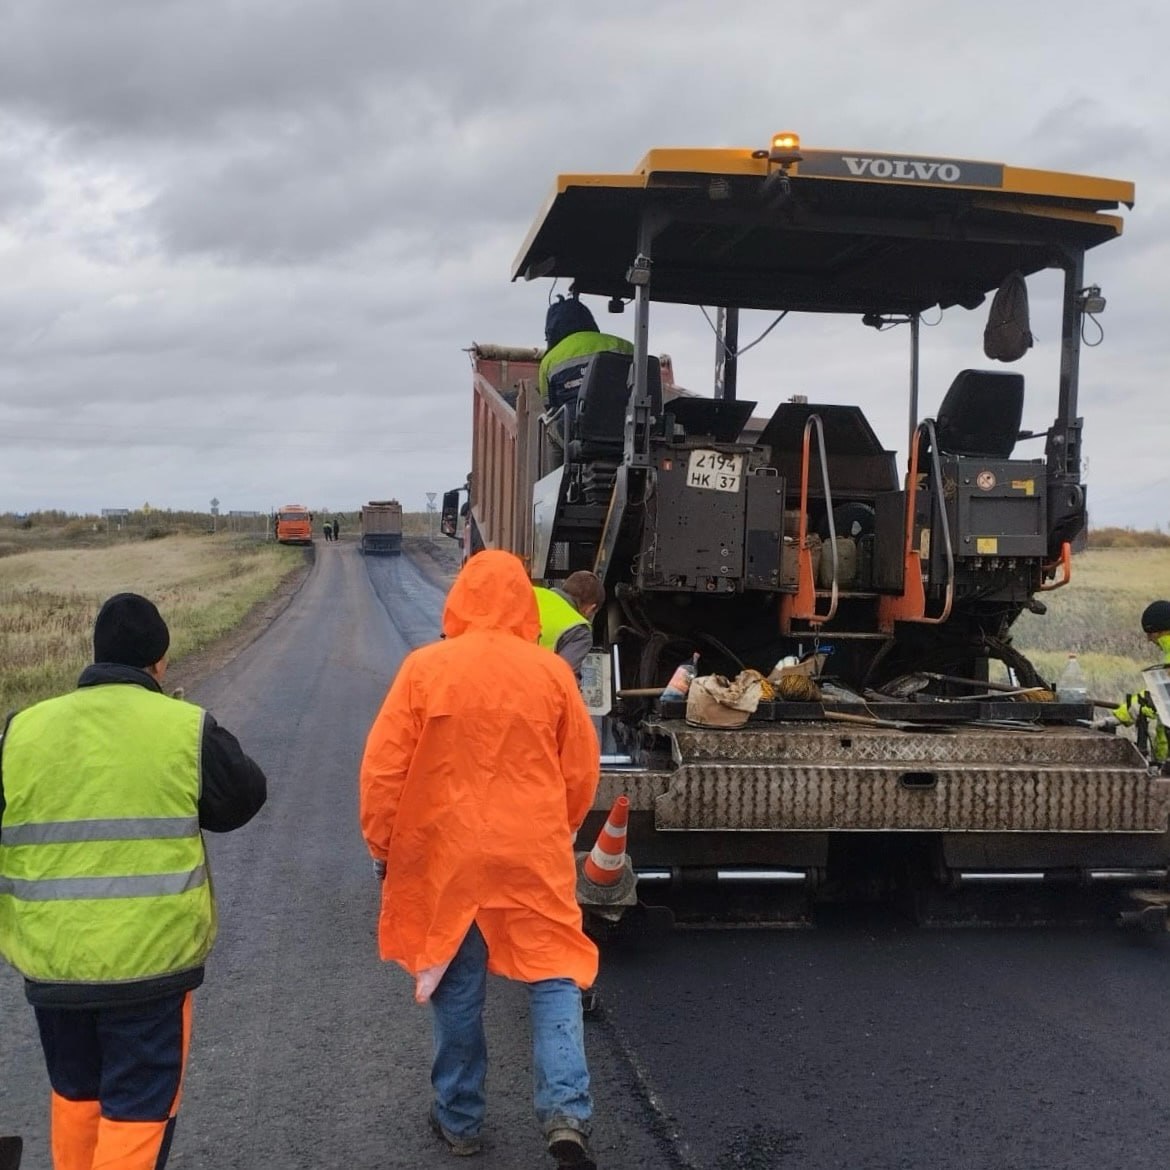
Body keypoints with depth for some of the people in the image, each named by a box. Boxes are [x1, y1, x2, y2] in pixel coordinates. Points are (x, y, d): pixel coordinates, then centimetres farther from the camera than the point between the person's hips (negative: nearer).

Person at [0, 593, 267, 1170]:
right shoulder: (186, 729, -11)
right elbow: (244, 798, 2)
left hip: (50, 959, 4)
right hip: (150, 957, -3)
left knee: (74, 1093, 24)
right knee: (139, 1106, 10)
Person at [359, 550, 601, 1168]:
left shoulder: (424, 668, -8)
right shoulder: (551, 672, -4)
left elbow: (383, 768, -6)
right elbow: (581, 771, 4)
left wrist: (381, 845, 7)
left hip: (446, 854, 0)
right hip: (534, 856, 0)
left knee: (455, 985, 13)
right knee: (553, 977, 7)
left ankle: (459, 1120, 25)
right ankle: (566, 1113, -6)